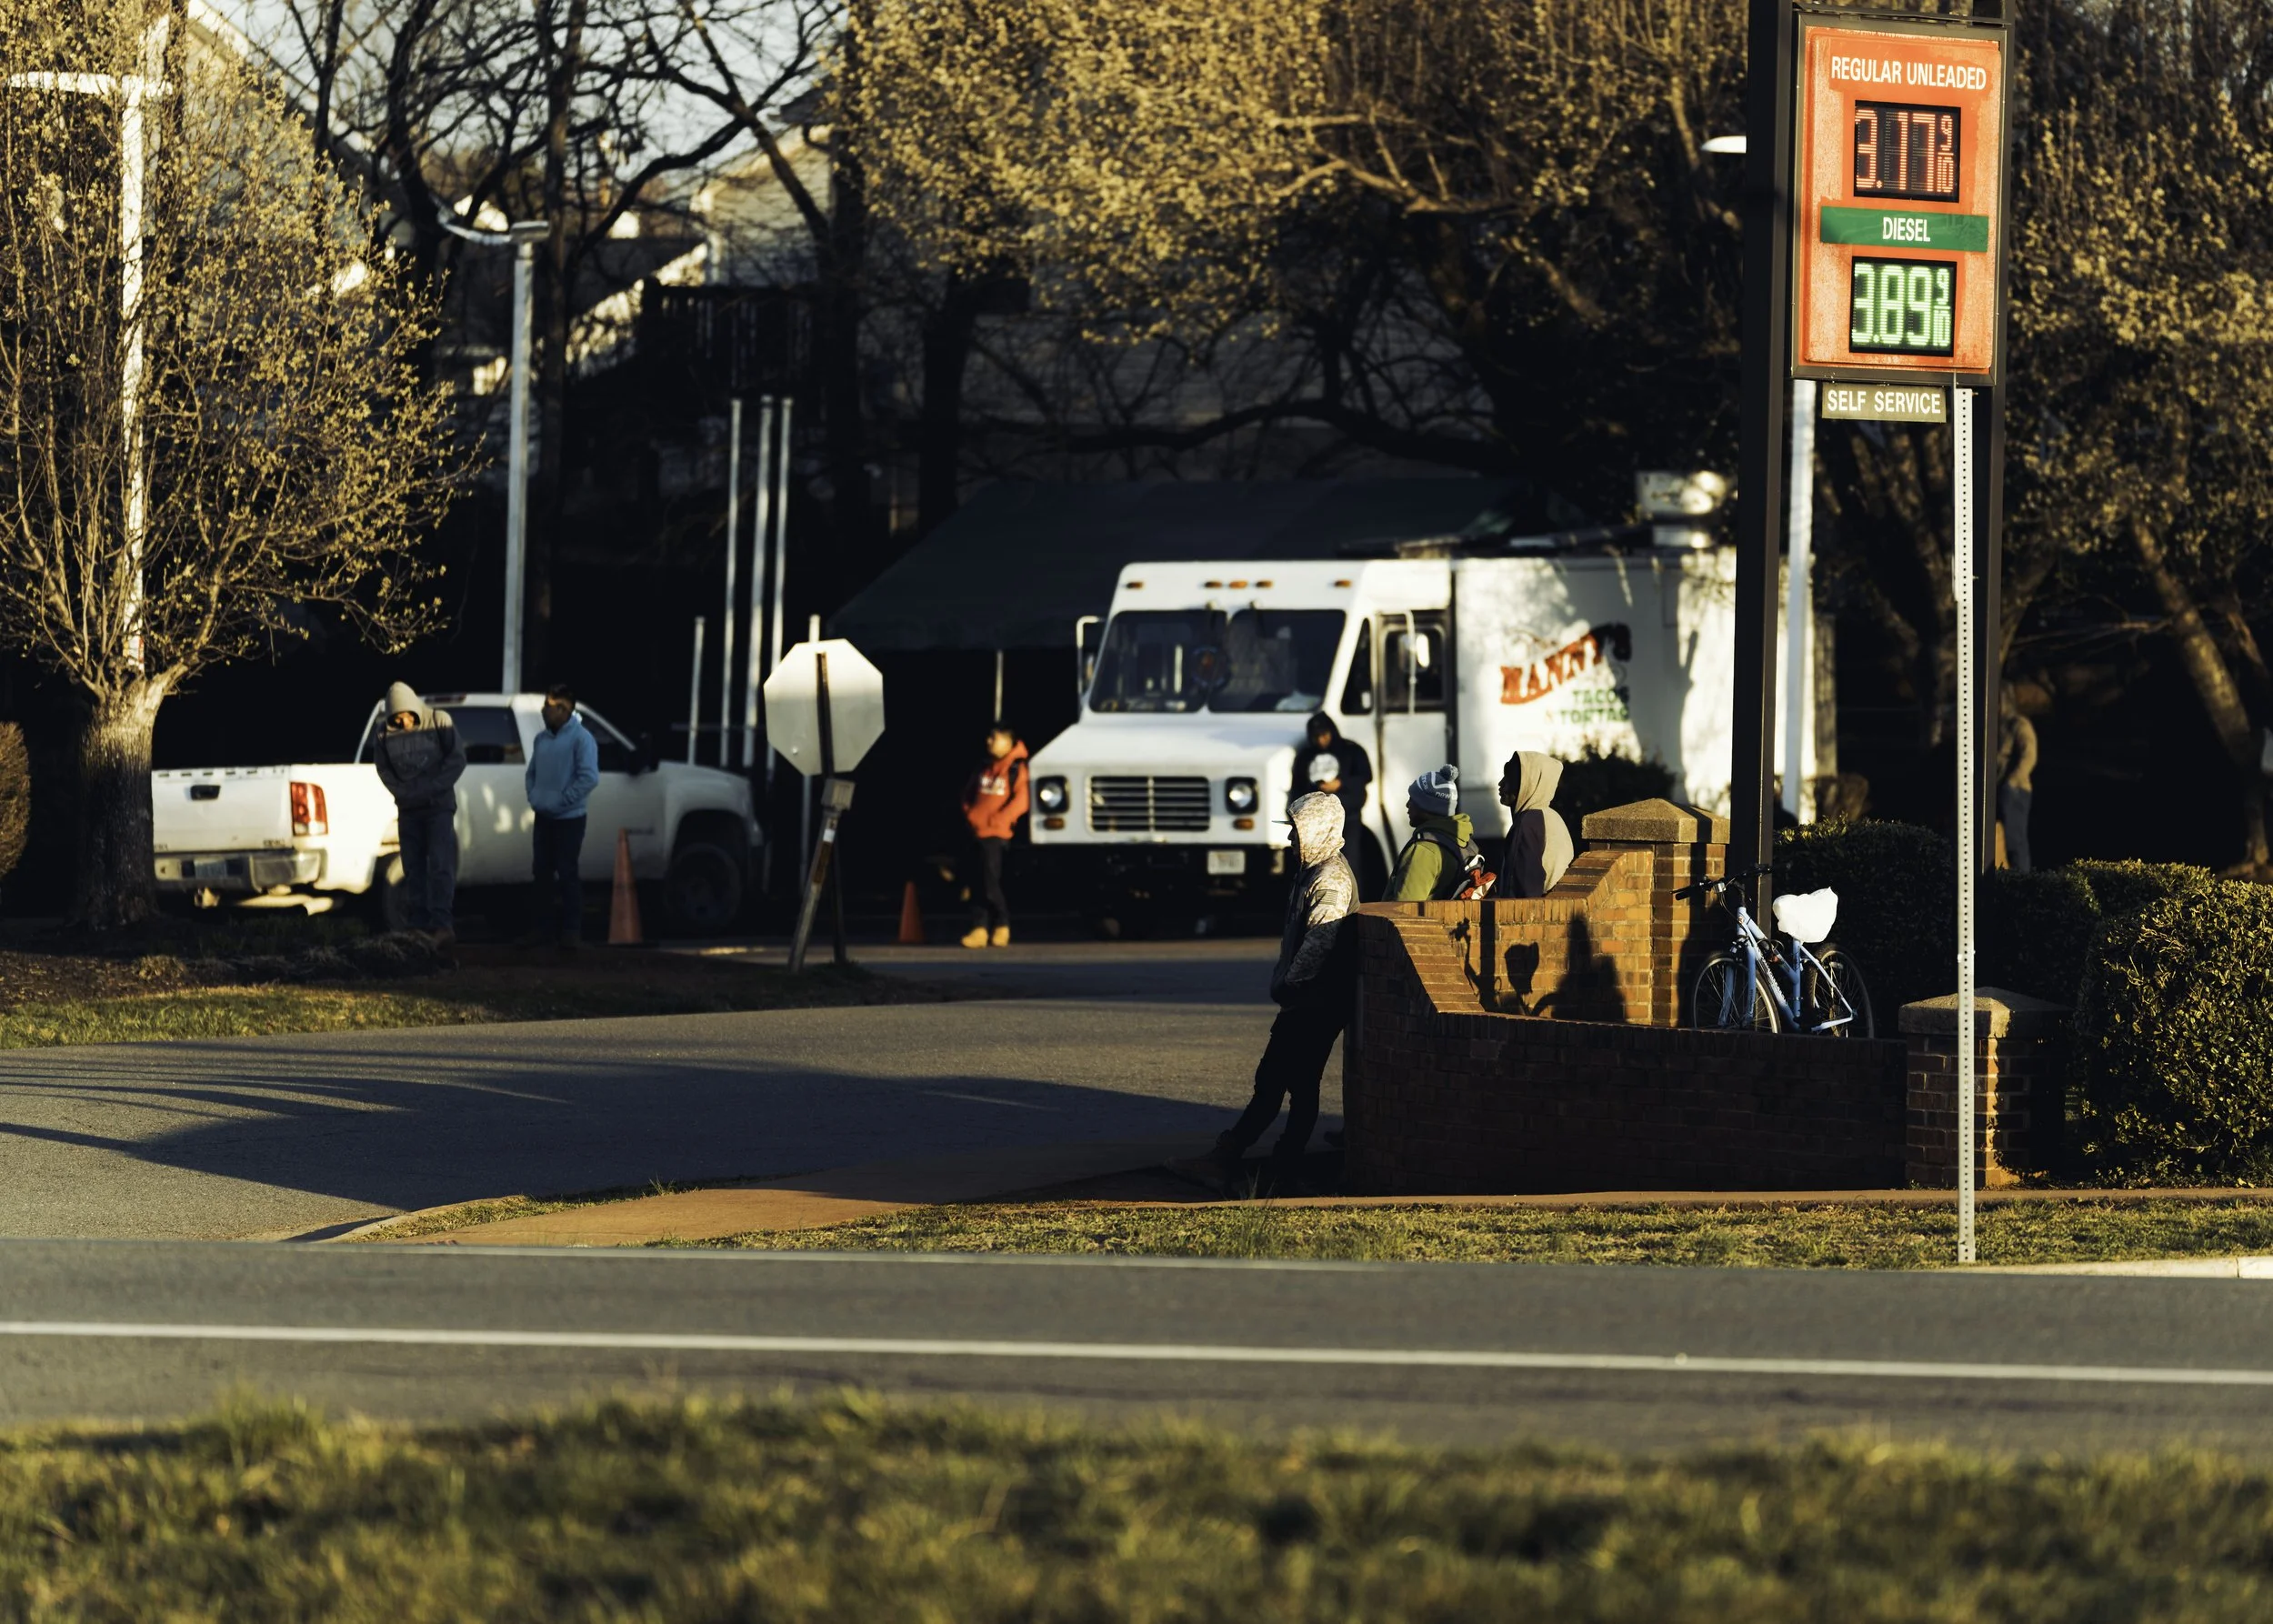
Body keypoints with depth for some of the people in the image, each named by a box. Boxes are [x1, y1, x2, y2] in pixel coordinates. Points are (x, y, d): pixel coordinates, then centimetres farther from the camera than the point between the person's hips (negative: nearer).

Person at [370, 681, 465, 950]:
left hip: (439, 807, -4)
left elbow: (457, 759, -7)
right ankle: (420, 926, 7)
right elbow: (384, 770, 5)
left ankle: (442, 924, -21)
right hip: (408, 810, 4)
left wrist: (433, 788, -15)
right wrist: (404, 794, -9)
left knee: (441, 866, -14)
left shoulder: (439, 722, -6)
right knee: (414, 869, 4)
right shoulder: (386, 735, 2)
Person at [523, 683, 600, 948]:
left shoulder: (581, 738, -12)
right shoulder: (541, 738, 10)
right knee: (542, 872, 9)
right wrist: (533, 796, 2)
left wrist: (561, 801, -19)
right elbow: (531, 772, 20)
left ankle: (571, 929, 3)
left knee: (567, 873, -3)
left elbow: (589, 777, -19)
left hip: (569, 818, -7)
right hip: (543, 817, 7)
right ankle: (545, 925, 17)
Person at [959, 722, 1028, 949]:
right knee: (976, 884, 2)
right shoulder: (984, 768, 16)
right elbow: (969, 794, 24)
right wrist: (969, 814, 7)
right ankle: (979, 929, 4)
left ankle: (1002, 926, 6)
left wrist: (998, 819, -15)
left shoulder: (1016, 769, -4)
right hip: (978, 832, 7)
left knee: (990, 881, -10)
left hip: (997, 834, -7)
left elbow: (1021, 801, -13)